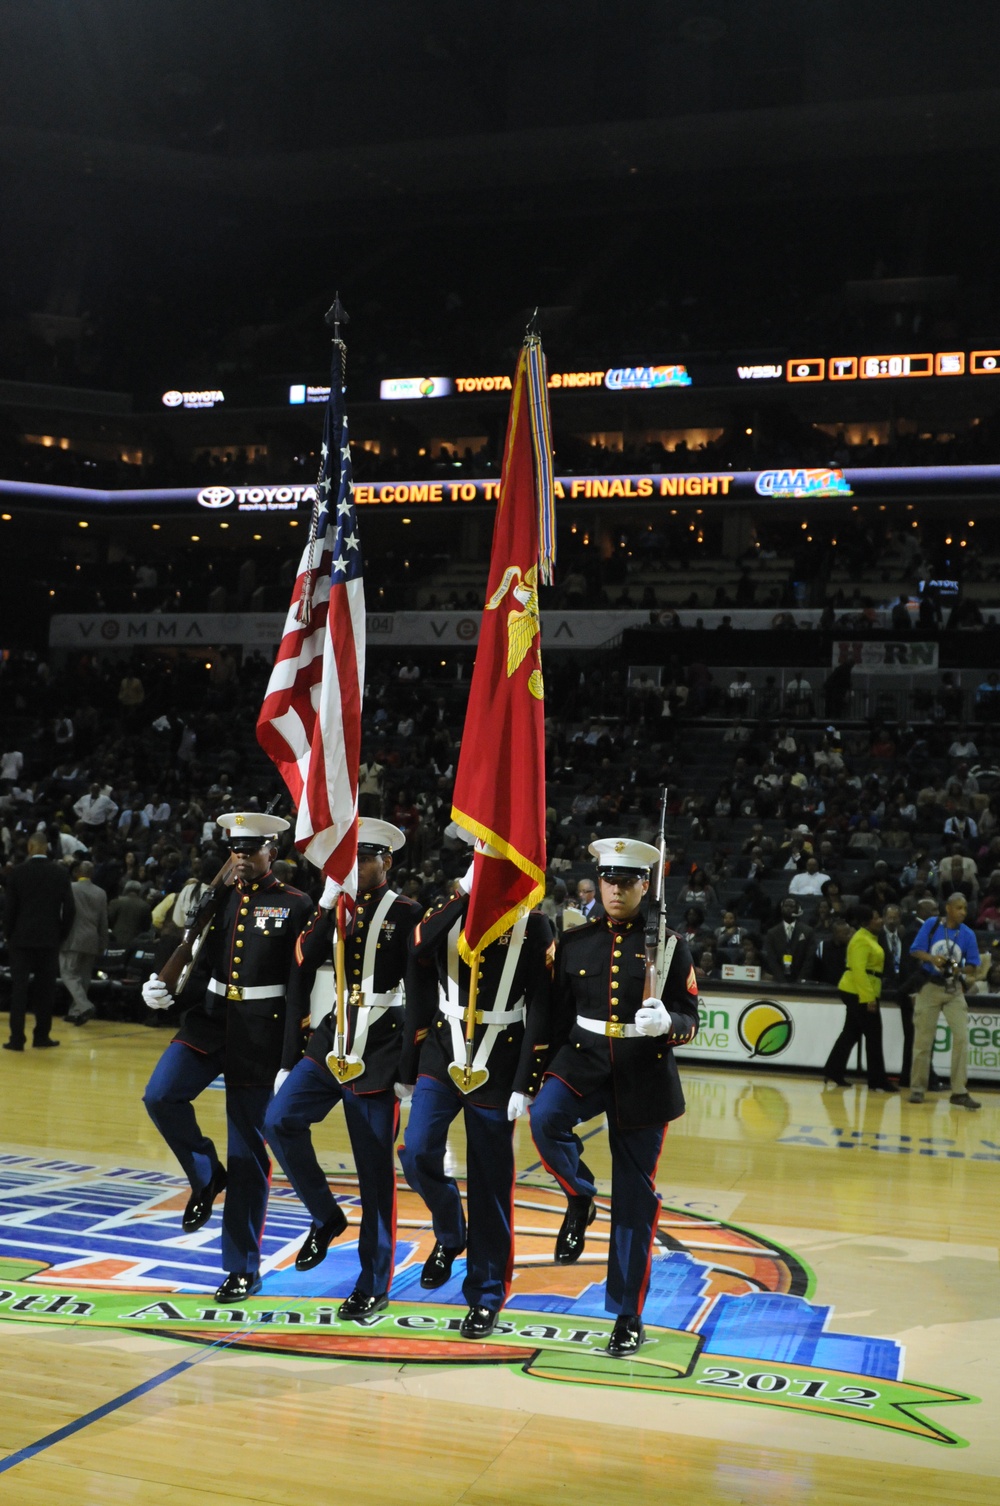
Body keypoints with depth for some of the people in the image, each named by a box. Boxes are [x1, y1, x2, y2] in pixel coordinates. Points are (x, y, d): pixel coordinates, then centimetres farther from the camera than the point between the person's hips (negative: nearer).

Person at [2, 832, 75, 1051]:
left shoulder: (18, 872, -5)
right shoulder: (60, 873, -2)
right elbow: (69, 908, -1)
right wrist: (62, 934, 10)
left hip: (21, 938, -1)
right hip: (50, 939, 1)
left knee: (19, 988, 2)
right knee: (45, 989, 9)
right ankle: (42, 1035, 12)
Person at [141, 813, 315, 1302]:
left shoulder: (295, 908, -6)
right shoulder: (218, 900, 8)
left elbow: (298, 991, -9)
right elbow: (202, 969, 11)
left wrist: (290, 1062, -14)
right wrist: (164, 992, -10)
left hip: (261, 1035, -4)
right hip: (209, 1021, 4)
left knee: (248, 1155, 3)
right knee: (160, 1095, -21)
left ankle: (244, 1268, 17)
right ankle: (205, 1175, 7)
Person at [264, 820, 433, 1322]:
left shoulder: (407, 915, -6)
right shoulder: (335, 910, 10)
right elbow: (303, 966, -4)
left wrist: (409, 1072, -12)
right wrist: (327, 904, -12)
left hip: (378, 1053, -5)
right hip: (330, 1041, 5)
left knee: (375, 1171, 2)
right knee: (280, 1121, -13)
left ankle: (374, 1285, 15)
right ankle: (326, 1218, 10)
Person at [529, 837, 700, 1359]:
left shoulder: (669, 945, -2)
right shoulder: (575, 944, 5)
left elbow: (690, 1020, -2)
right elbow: (556, 1018, 9)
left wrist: (666, 1023, -25)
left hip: (645, 1077, -2)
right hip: (584, 1063, 2)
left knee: (634, 1197, 4)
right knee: (545, 1119, -30)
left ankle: (629, 1316, 18)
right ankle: (580, 1199, 0)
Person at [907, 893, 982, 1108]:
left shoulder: (968, 934, -1)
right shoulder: (931, 924, -5)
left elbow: (973, 967, 1)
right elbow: (915, 951, -6)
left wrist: (962, 969, -22)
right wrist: (933, 958, -25)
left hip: (954, 990, 2)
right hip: (930, 987, -1)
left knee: (961, 1037, -9)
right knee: (923, 1040, 3)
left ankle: (959, 1092, -3)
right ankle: (917, 1088, 15)